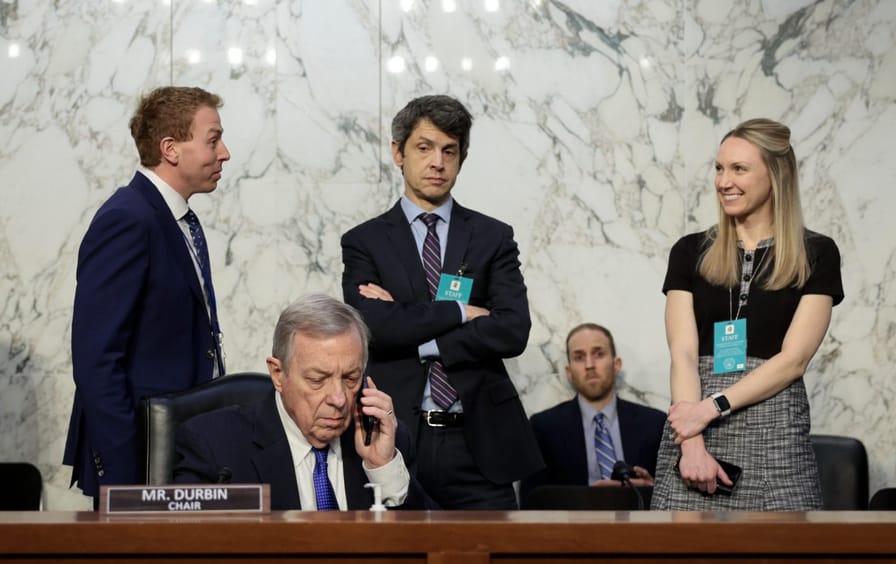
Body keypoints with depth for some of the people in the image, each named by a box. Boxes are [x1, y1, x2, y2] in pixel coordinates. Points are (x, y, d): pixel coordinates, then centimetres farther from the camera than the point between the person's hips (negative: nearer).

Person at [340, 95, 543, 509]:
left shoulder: (493, 238, 9)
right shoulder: (365, 241, 6)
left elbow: (513, 331, -5)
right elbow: (372, 326, -10)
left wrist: (415, 337, -7)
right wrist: (460, 312, -7)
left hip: (478, 443, 1)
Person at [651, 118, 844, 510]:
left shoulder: (815, 255, 3)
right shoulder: (690, 252, 8)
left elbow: (793, 358, -5)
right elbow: (683, 353, -1)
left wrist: (713, 407, -13)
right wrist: (692, 444, -13)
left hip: (774, 433, -1)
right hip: (694, 423, 2)